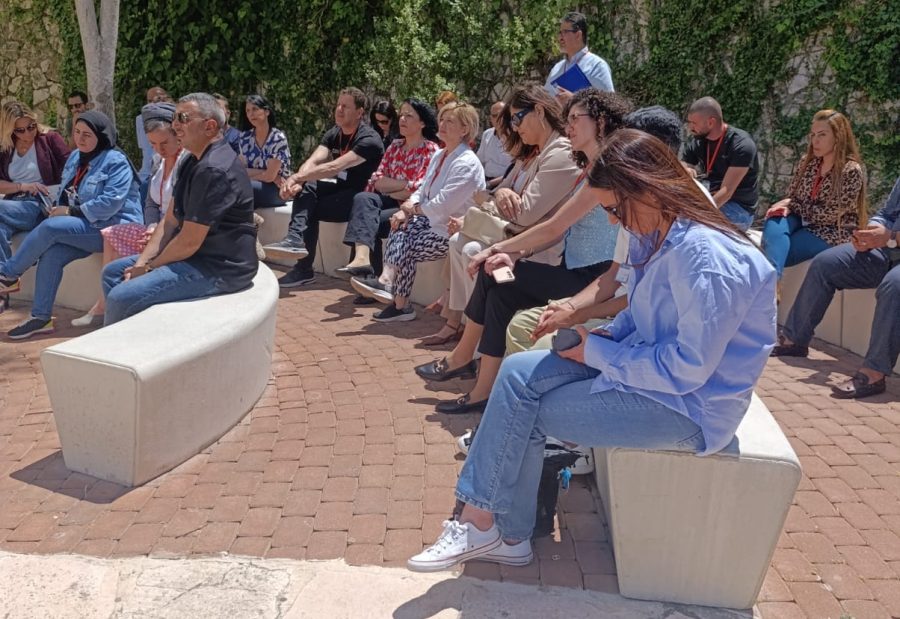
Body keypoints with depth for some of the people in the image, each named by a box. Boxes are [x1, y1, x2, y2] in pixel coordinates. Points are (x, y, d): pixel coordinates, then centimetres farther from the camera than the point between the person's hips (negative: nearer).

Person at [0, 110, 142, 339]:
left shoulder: (116, 162, -10)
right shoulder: (75, 158, 16)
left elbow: (111, 202, -20)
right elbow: (66, 192, 23)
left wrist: (71, 212, -17)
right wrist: (59, 208, 1)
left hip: (112, 226, -7)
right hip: (85, 227, 7)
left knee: (50, 227, -25)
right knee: (51, 253, -20)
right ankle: (40, 318, -12)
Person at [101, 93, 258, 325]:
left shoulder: (213, 171, -22)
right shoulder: (194, 162, 13)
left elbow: (189, 242, -22)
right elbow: (171, 221, 11)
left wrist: (149, 267, -7)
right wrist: (143, 261, 0)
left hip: (220, 268, -11)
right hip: (195, 255, 11)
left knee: (122, 297, -21)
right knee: (112, 272, 15)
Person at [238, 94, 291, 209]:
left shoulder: (278, 138, -11)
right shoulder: (245, 137, 5)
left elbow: (269, 176, -14)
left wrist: (251, 173, -2)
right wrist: (263, 172, -13)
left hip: (277, 190, -4)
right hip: (255, 186, 4)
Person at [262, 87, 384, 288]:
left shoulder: (369, 139, -18)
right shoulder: (333, 134, 6)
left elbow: (334, 167, -29)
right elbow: (313, 161, -9)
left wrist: (297, 177, -32)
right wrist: (297, 181, -29)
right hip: (343, 187, 7)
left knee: (311, 209, -20)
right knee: (306, 187, -17)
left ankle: (304, 269, -15)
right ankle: (295, 238, -33)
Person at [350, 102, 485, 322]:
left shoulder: (467, 163, -19)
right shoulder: (439, 155, 12)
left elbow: (443, 205, -25)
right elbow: (422, 191, 14)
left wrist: (414, 208, -9)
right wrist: (406, 210, -7)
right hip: (434, 221, 9)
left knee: (408, 247, -16)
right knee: (402, 226, -13)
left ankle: (400, 304, -2)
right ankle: (388, 280, -25)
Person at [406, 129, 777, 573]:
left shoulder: (705, 260, -27)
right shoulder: (654, 234, 2)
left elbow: (688, 369, -26)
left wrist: (597, 353, -17)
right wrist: (606, 336, -5)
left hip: (688, 404, -9)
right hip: (650, 362, 9)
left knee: (524, 414, -9)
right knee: (518, 373, -6)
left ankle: (500, 532, 12)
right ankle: (484, 526, -3)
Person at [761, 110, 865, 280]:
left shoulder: (852, 171, -11)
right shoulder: (807, 162, 8)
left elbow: (830, 214, -15)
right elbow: (791, 196, 13)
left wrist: (791, 205, -11)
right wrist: (785, 207, -12)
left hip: (832, 233, -5)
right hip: (803, 221, 5)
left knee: (775, 252, -30)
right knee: (774, 225, -32)